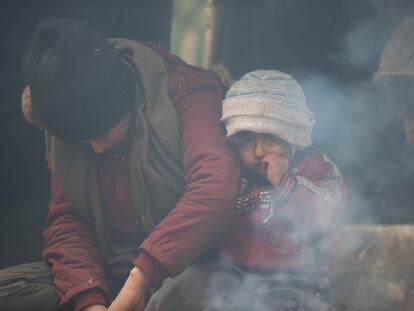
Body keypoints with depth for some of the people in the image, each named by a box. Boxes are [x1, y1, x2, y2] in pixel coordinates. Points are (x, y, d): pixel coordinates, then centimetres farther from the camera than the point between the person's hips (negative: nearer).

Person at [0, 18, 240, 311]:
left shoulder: (183, 92, -15)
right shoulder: (67, 123, 4)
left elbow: (217, 188, -31)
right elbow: (66, 220, 4)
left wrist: (140, 278, -33)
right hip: (109, 273, 5)